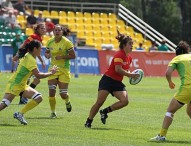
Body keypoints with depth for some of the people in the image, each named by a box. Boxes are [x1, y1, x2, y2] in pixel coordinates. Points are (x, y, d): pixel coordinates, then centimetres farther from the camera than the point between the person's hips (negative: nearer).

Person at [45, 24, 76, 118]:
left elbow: (73, 56, -9)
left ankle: (67, 102, 35)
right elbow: (46, 53, 17)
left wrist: (62, 57, -22)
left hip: (64, 70, -3)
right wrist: (48, 55, -7)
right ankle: (53, 112, 5)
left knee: (63, 94, -3)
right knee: (51, 91, -9)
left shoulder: (66, 42, -10)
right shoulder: (50, 42, 2)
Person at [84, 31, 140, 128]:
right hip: (108, 79, -8)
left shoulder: (129, 58, 11)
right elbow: (118, 69, -26)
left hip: (117, 83, 8)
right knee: (100, 102, -9)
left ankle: (105, 111, 3)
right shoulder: (119, 55, -15)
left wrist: (131, 75, 2)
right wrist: (131, 75, -22)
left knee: (125, 101, -13)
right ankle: (88, 122, 3)